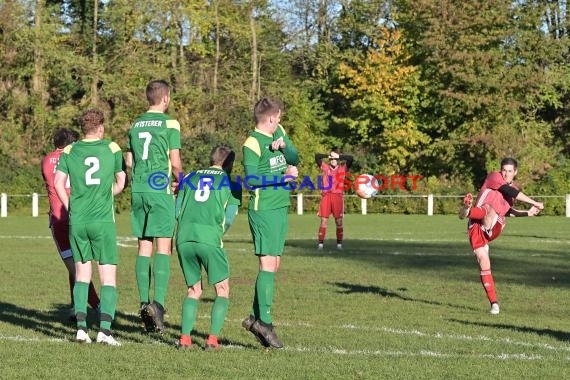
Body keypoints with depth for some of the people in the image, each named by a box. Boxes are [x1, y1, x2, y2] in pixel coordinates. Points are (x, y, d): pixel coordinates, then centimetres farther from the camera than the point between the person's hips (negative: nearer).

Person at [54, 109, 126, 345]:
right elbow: (121, 183, 7)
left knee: (82, 275, 12)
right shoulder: (112, 148, 1)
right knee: (108, 278, 0)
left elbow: (58, 182, -1)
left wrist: (70, 207, 10)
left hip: (76, 220, 2)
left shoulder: (69, 151, 4)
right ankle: (104, 329, -12)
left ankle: (81, 328, 2)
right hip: (103, 220, -2)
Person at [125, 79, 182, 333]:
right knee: (163, 247, -6)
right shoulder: (170, 124, -4)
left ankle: (144, 302, 4)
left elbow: (128, 162, 15)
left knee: (143, 248, 8)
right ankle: (158, 302, -17)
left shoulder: (135, 125, 13)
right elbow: (175, 162, -7)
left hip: (138, 189, 5)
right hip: (160, 190, -5)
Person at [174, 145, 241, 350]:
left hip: (183, 238, 4)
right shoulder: (230, 182, 11)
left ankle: (184, 337, 4)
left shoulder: (190, 177, 21)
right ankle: (212, 338, -3)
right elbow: (228, 219, 5)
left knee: (193, 290, 17)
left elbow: (177, 211, 15)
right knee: (222, 291, 9)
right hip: (209, 239, -4)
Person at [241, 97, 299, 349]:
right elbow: (251, 179, -21)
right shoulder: (252, 144, -13)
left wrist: (284, 145, -6)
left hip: (281, 208, 9)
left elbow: (295, 159, 13)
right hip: (263, 210, -9)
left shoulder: (279, 133, 12)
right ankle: (264, 321, -11)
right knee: (268, 264, -11)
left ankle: (255, 318, 17)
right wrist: (283, 177, -20)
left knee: (274, 264, 10)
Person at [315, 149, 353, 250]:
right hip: (326, 195, 0)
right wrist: (328, 155, 2)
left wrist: (339, 156, -1)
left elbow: (350, 158, -1)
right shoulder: (325, 167, 9)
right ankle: (321, 243, 0)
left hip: (338, 196, 0)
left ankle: (339, 243, 7)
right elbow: (317, 156, 3)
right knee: (323, 220, -1)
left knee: (339, 221, 2)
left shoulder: (343, 168, 9)